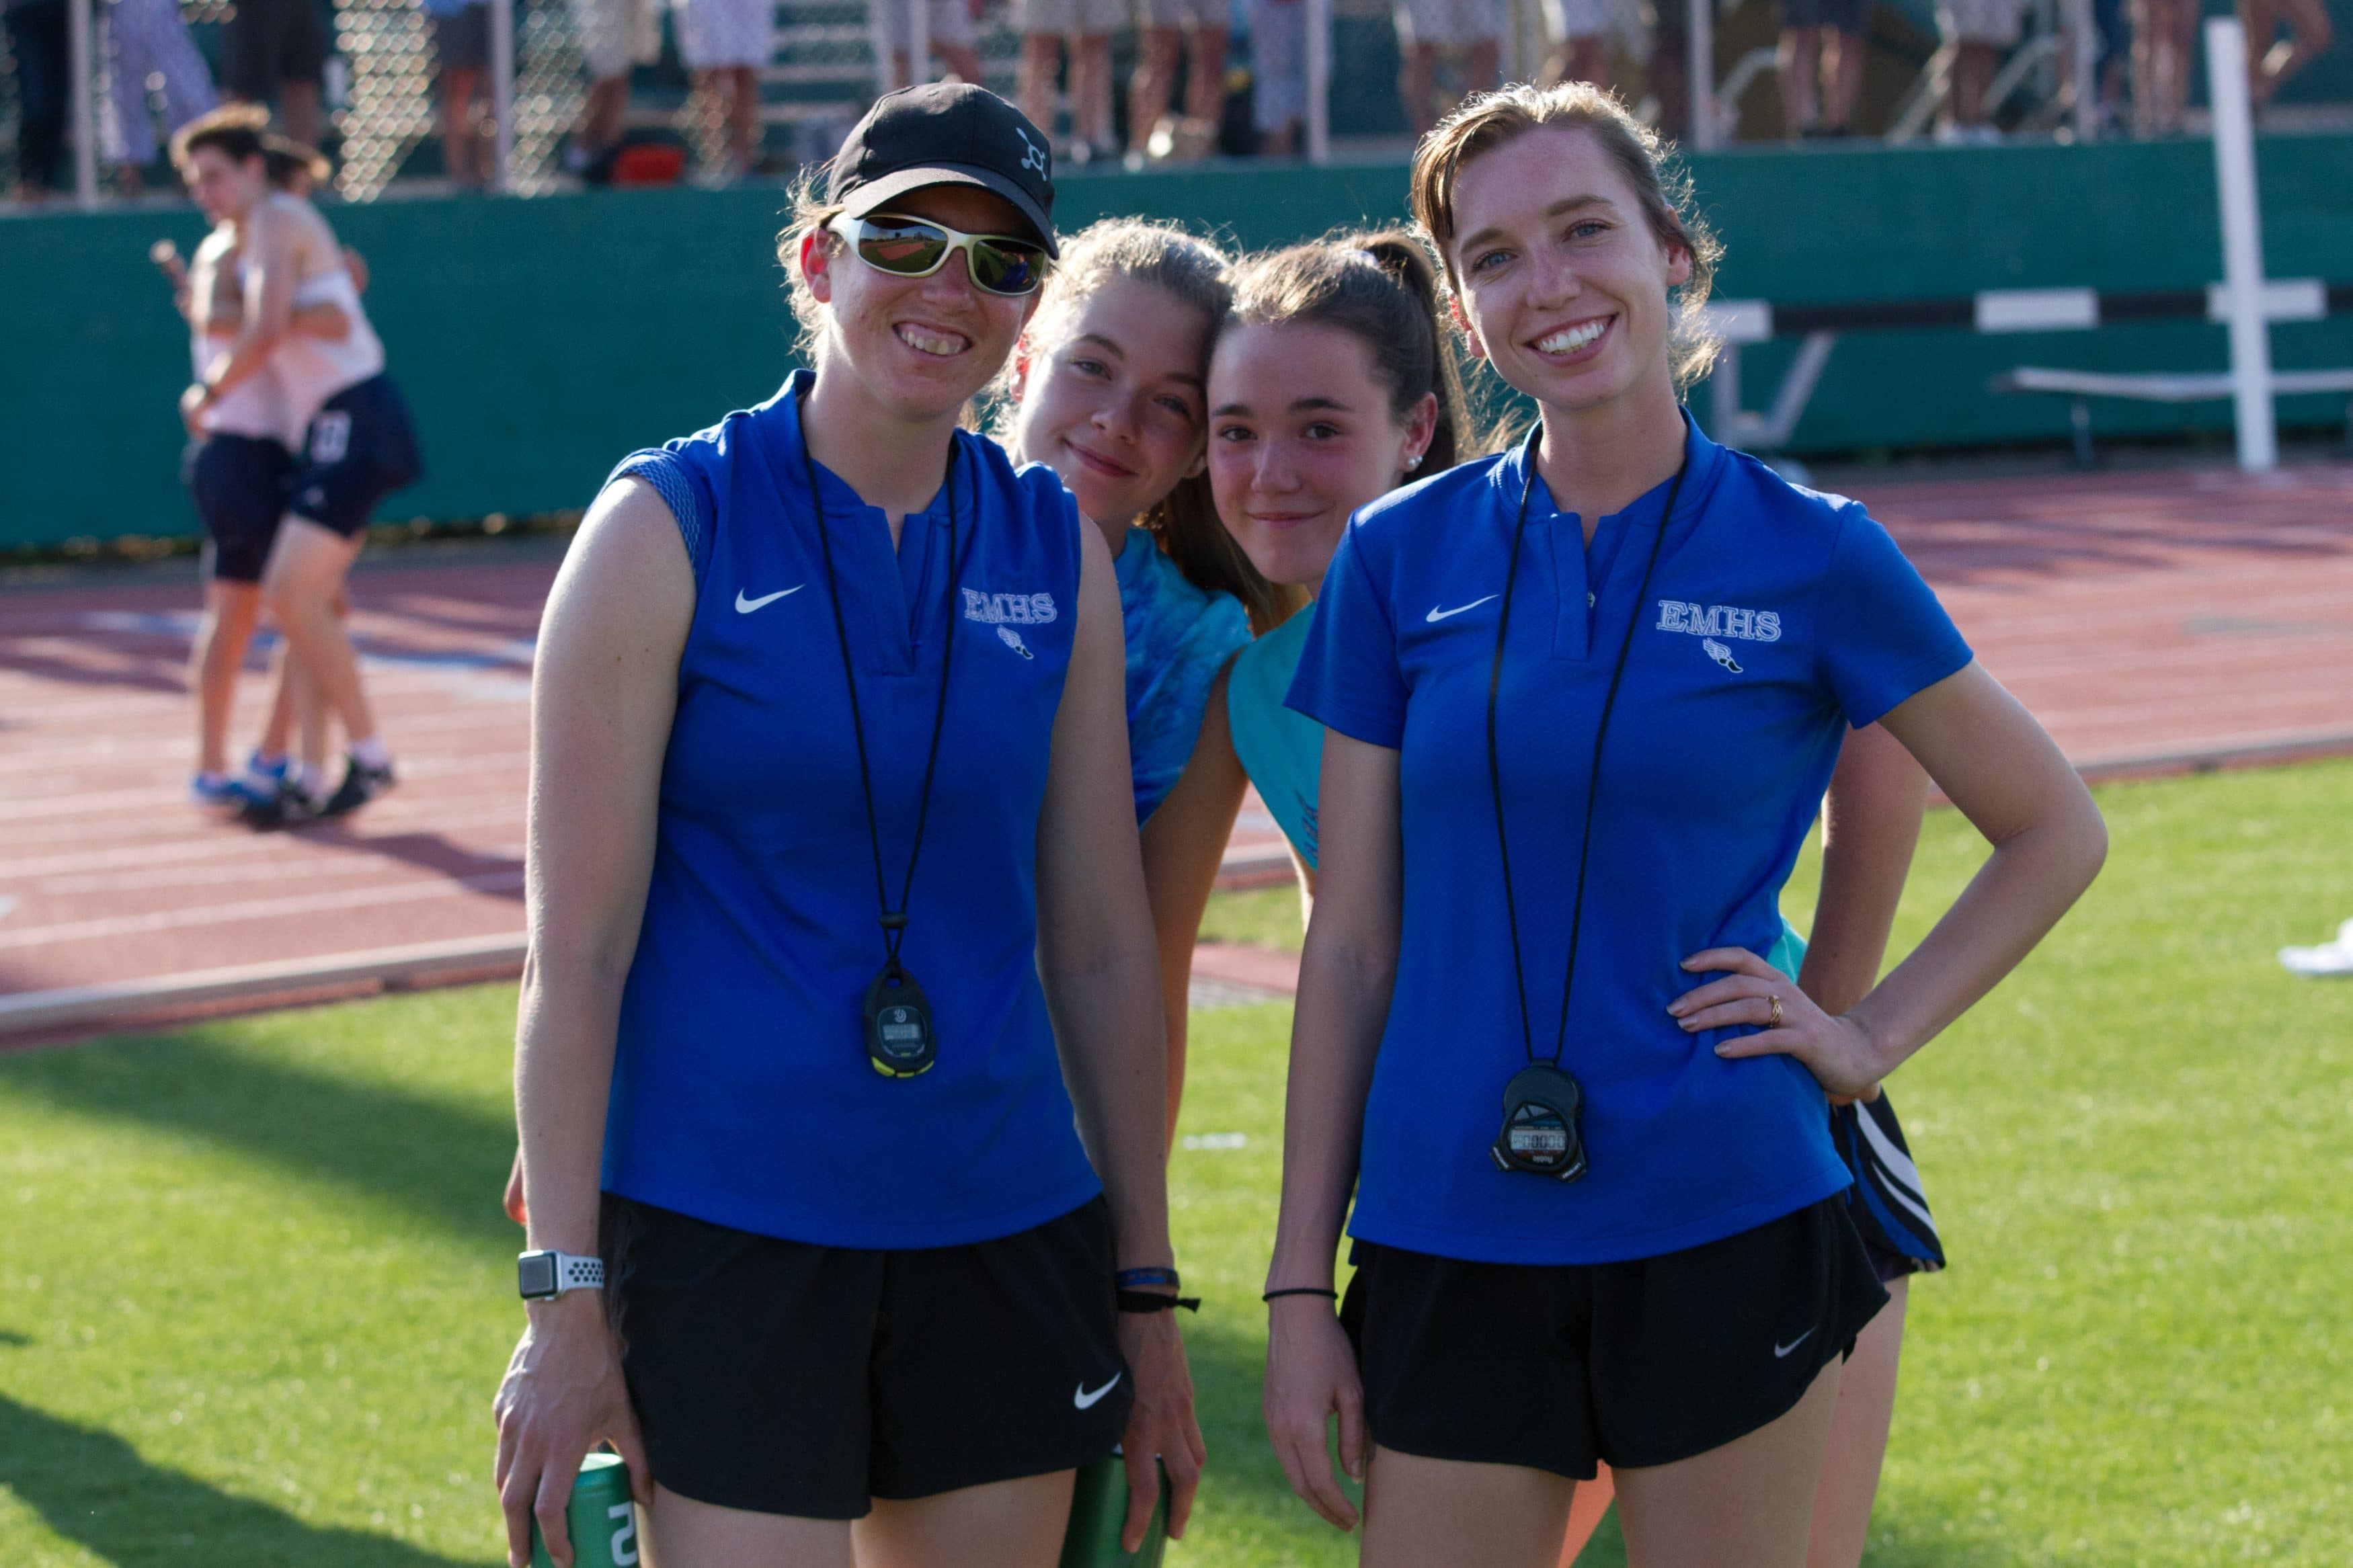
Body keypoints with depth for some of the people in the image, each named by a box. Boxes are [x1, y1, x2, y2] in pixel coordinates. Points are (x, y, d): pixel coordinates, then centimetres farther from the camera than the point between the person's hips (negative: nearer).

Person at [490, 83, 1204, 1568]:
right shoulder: (671, 526, -5)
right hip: (722, 1241, -4)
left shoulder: (1060, 552, 7)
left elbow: (1102, 946, 10)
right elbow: (576, 952, -7)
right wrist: (566, 1301, -11)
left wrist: (1147, 1291, 9)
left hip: (1005, 1229, 4)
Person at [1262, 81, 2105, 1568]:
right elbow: (1351, 944, 6)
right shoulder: (1402, 558, 4)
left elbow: (2055, 830, 10)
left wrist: (1872, 1037, 0)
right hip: (1447, 1252, 2)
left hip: (1721, 1235, -2)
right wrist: (1300, 1285, 3)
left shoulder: (1807, 554, -1)